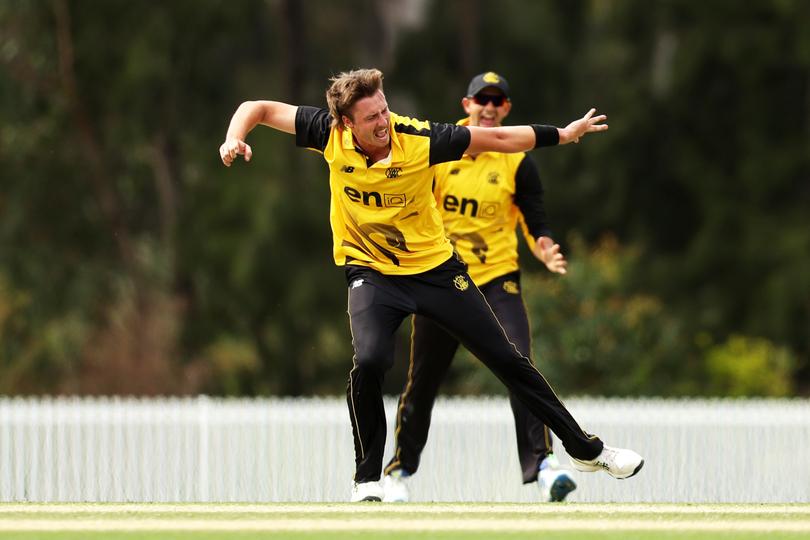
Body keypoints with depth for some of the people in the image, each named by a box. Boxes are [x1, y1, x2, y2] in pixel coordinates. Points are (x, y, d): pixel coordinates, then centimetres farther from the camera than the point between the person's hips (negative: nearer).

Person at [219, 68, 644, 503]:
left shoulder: (419, 139, -23)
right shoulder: (331, 136, -18)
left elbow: (497, 139, -14)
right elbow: (259, 109, -8)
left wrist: (564, 135, -12)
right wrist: (234, 139, -27)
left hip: (434, 265, 0)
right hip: (369, 268, 0)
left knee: (505, 358, 7)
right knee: (369, 360, -28)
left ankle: (584, 449, 23)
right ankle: (367, 479, -10)